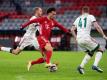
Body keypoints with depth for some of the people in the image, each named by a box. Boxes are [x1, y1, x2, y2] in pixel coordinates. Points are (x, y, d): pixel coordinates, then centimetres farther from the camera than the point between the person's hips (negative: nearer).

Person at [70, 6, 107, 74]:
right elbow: (97, 26, -9)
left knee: (90, 53, 24)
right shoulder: (90, 17, 4)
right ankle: (95, 65, -12)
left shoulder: (78, 19, 19)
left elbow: (72, 29, 18)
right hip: (86, 38, -6)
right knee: (100, 50, 8)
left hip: (79, 40, 6)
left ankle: (81, 66, 9)